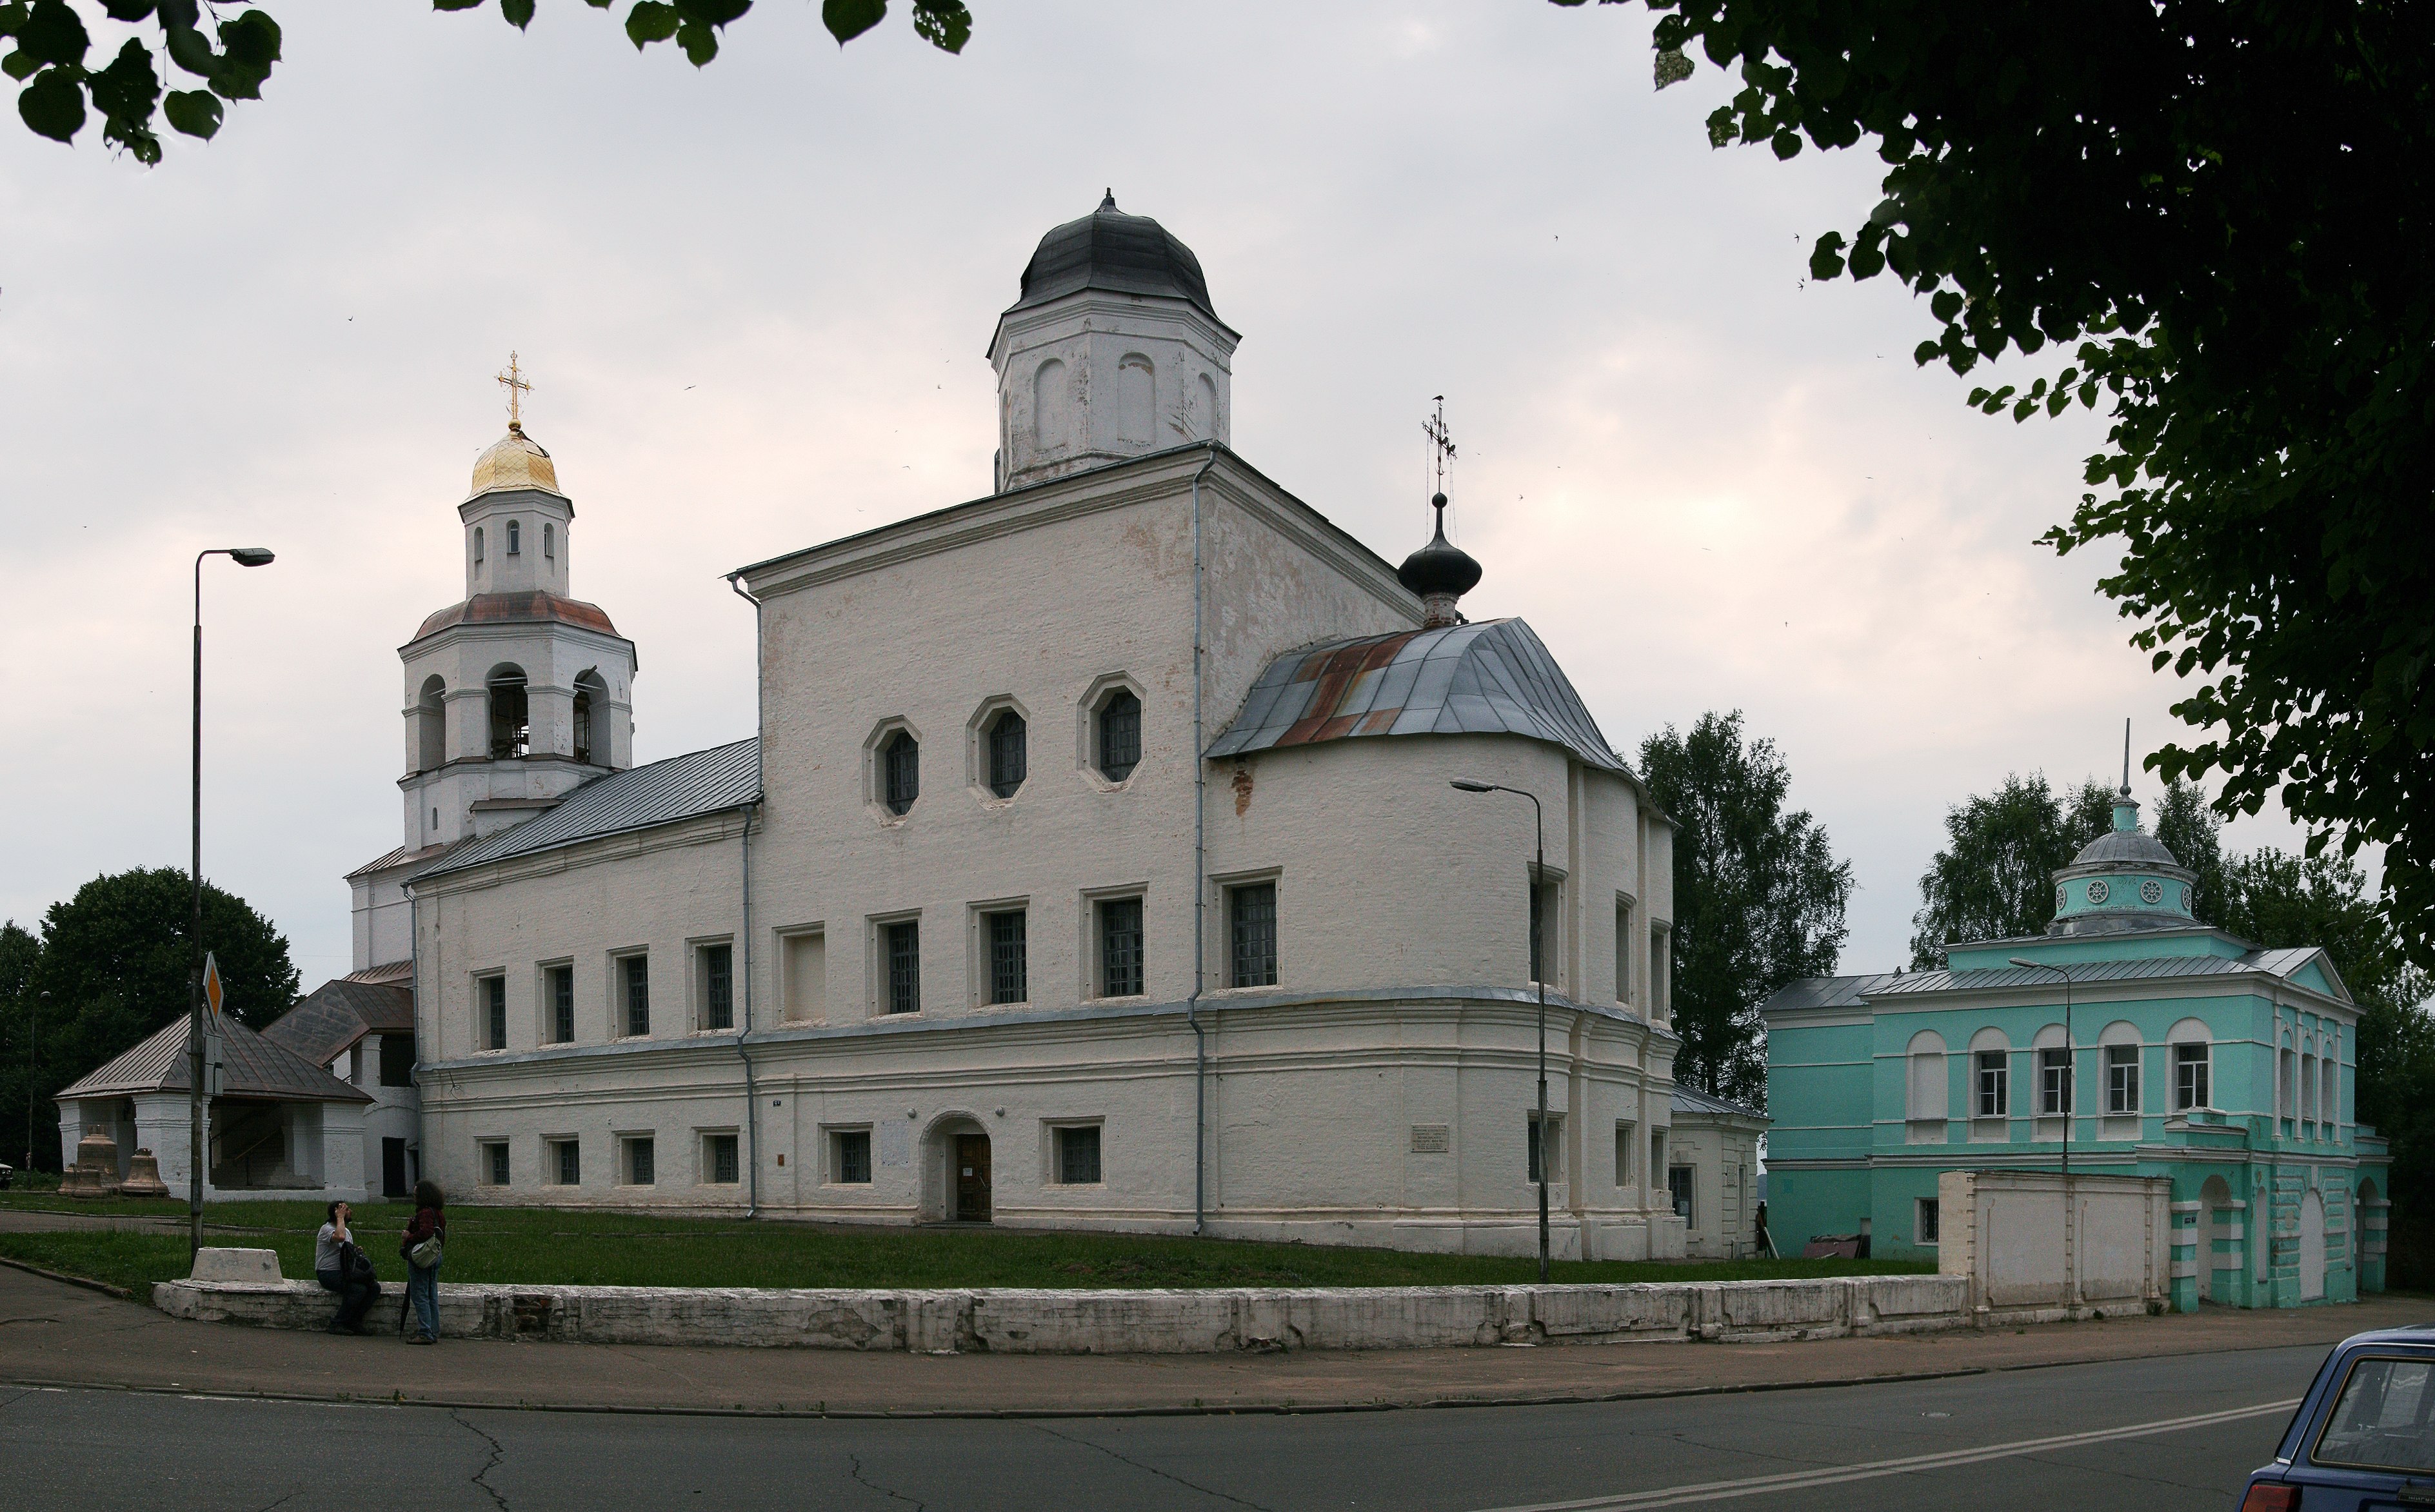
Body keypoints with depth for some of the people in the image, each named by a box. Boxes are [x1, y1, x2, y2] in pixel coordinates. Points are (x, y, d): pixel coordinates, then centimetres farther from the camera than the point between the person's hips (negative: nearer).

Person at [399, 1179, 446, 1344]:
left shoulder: (425, 1212, -16)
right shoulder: (439, 1213, 13)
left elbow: (425, 1233, -30)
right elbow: (443, 1238, 17)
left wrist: (409, 1237, -13)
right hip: (435, 1256, 10)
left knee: (420, 1296, -5)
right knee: (432, 1297, 12)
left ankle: (425, 1333, -8)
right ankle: (434, 1333, 15)